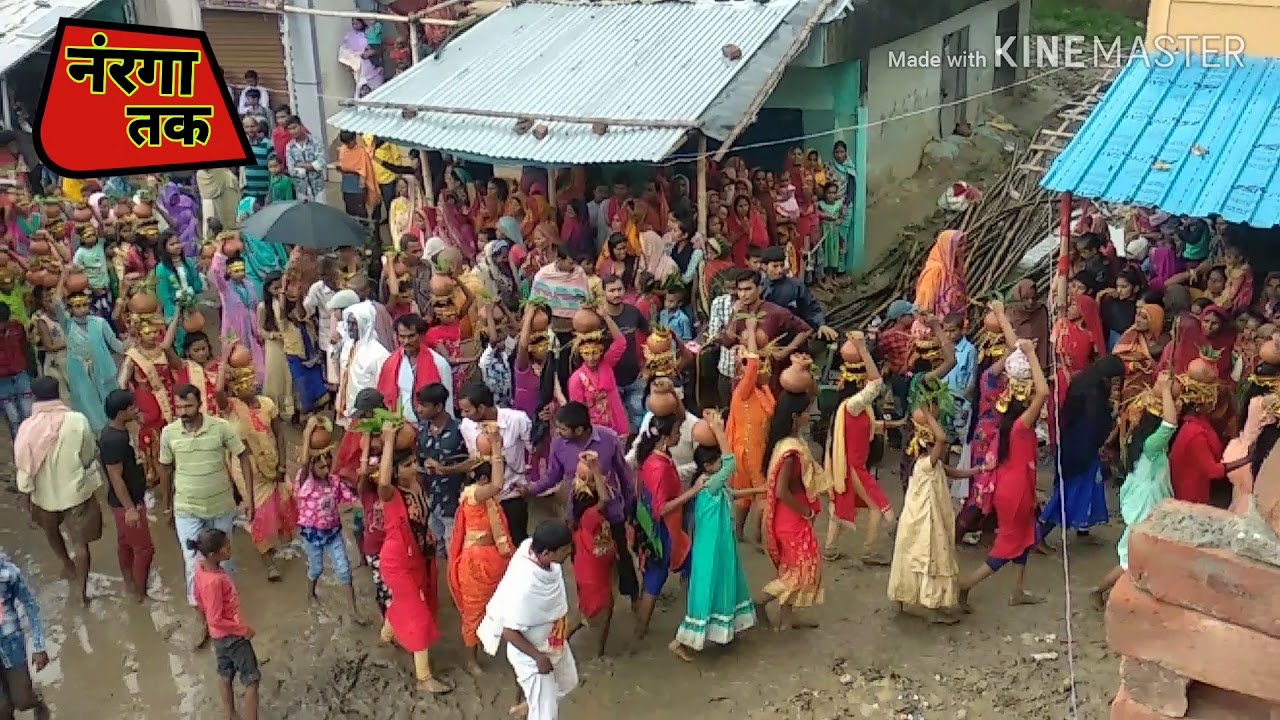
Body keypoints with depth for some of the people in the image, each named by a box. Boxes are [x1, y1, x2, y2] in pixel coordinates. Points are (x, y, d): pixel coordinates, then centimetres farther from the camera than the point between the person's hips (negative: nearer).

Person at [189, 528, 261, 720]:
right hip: (232, 636, -9)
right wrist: (243, 630, -17)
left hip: (219, 635, 9)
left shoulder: (201, 566, -9)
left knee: (226, 678, 23)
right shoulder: (215, 581, -35)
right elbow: (216, 620, -28)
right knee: (252, 681, 6)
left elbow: (198, 598, 8)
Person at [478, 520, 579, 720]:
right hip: (531, 653, -8)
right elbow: (509, 631, -31)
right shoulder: (524, 587, -43)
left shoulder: (532, 546, -23)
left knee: (568, 682, 32)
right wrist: (538, 657, -18)